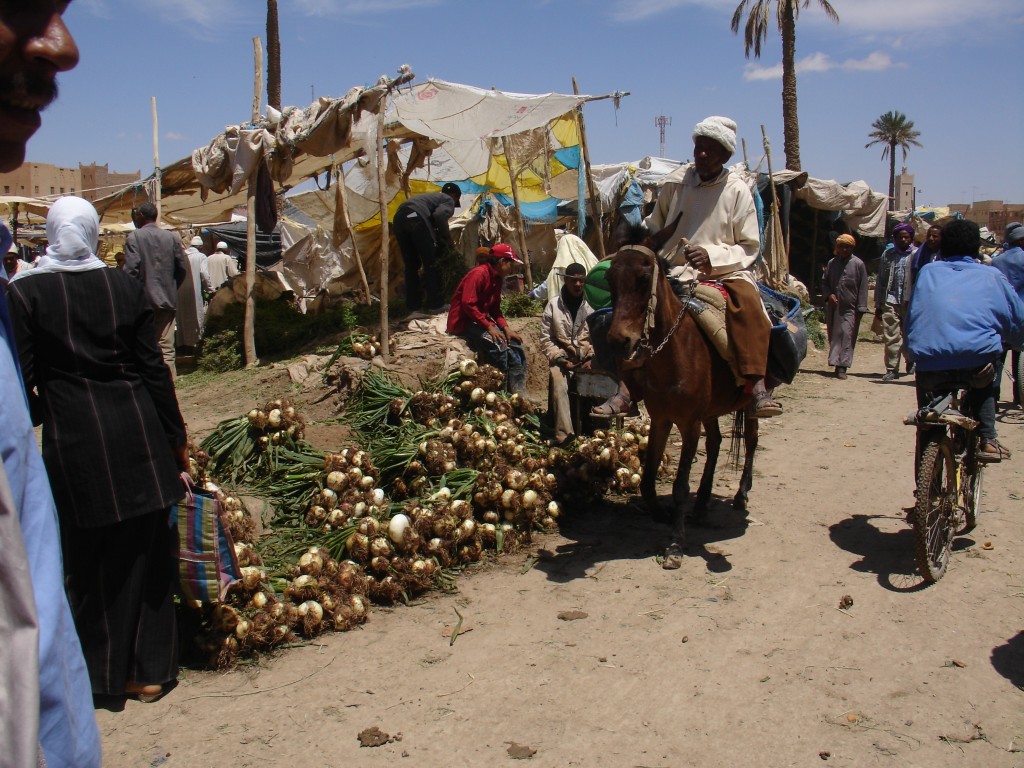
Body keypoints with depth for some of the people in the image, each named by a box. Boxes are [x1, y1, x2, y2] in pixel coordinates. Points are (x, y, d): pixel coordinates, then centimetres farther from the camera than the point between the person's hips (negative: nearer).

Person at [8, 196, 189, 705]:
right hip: (137, 430, 2)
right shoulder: (125, 287, 1)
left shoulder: (24, 292, -5)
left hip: (73, 438, -2)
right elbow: (154, 370, 2)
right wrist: (175, 439, 10)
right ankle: (151, 668, 22)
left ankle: (109, 672, 24)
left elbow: (23, 381, -5)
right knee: (147, 551, 12)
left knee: (92, 558, 12)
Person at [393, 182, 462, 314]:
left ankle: (412, 305, 19)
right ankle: (434, 305, 7)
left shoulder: (432, 196, 39)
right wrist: (448, 238, 4)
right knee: (430, 265, 4)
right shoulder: (449, 200, 15)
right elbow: (439, 215, -6)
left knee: (411, 265, 16)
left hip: (398, 218, 7)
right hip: (416, 218, -7)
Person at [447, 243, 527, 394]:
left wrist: (506, 328, -4)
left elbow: (495, 308, 12)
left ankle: (518, 394, -1)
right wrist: (489, 327, -27)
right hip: (463, 322, -10)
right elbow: (468, 304, -26)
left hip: (482, 321, 10)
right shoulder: (479, 274, -20)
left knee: (515, 344, -3)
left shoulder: (497, 278, 9)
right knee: (498, 345, -30)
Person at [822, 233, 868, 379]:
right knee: (834, 335, 6)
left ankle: (842, 367, -12)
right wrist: (829, 294, -3)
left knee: (847, 335, -9)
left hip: (850, 308, -3)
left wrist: (861, 309, -5)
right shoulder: (832, 263, 11)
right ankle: (836, 362, 14)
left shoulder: (858, 264, 1)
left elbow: (863, 288, 0)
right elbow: (826, 282, 19)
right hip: (834, 306, 4)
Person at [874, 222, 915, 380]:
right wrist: (878, 306, 7)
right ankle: (892, 369, 3)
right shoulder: (888, 254, 10)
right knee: (891, 336, -3)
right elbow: (880, 281, 10)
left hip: (910, 302, -2)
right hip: (890, 301, 2)